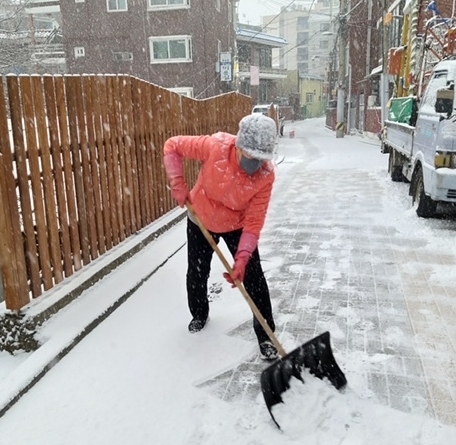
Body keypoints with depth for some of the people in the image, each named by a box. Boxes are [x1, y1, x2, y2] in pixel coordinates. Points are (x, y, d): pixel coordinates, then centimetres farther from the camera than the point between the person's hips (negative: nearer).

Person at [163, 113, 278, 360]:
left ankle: (266, 335, 14)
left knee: (253, 277, -4)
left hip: (237, 226, 0)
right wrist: (178, 184, -24)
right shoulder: (215, 146, -32)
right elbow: (172, 146, -18)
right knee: (196, 273, 14)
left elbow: (254, 220, -26)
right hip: (201, 221, 1)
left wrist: (243, 257, -34)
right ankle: (199, 314, 44)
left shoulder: (267, 174, -29)